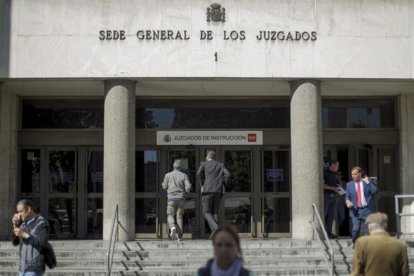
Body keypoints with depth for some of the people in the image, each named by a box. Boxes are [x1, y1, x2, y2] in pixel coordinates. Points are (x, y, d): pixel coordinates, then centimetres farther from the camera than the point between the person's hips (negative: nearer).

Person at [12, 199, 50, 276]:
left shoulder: (42, 223, -12)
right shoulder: (25, 223, 13)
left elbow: (42, 243, -23)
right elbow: (15, 242, 10)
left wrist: (24, 234, -23)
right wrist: (15, 225, -4)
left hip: (34, 269, -9)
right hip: (24, 268, 9)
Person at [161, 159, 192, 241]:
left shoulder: (168, 175, -1)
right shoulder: (184, 175, 0)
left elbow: (165, 187, 4)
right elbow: (188, 187, -6)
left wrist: (163, 184, 26)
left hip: (171, 198, -1)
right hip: (181, 198, 1)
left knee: (170, 215, 8)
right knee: (179, 216, 7)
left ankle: (172, 227, -23)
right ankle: (179, 236, 2)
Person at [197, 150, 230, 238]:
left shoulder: (204, 164, 8)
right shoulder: (221, 165, 16)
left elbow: (199, 173, -11)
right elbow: (227, 174, 0)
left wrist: (203, 184, 0)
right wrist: (222, 184, 5)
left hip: (207, 190, -4)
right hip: (218, 191, 4)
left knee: (206, 212, 2)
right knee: (215, 212, 11)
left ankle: (215, 228, -20)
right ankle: (215, 232, 3)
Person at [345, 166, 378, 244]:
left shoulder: (368, 182, 5)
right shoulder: (349, 184, 11)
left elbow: (375, 191, -9)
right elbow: (347, 196, 10)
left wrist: (367, 182, -10)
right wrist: (347, 201, -11)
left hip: (367, 209, -1)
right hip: (356, 210, 1)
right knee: (356, 229, -10)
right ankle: (354, 243, 11)